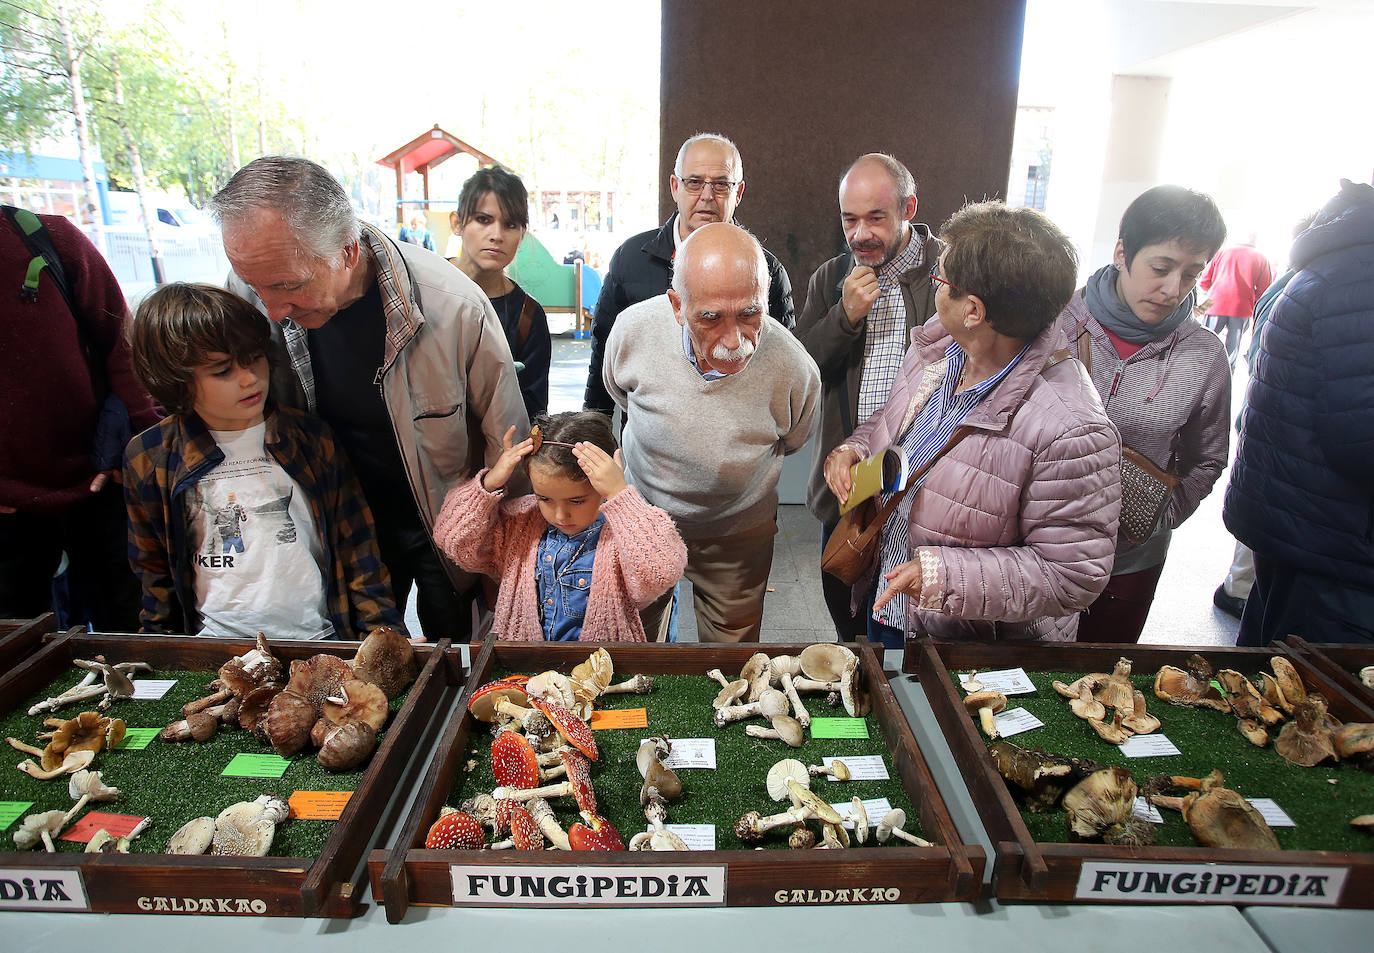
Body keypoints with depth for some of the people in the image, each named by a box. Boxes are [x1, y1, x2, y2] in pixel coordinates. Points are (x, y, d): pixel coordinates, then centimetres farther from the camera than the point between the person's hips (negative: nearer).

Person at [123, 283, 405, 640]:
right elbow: (154, 573, 16)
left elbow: (358, 551, 6)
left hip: (318, 638, 1)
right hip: (215, 648, 0)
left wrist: (382, 630, 0)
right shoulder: (147, 460, 4)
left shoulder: (312, 438, 3)